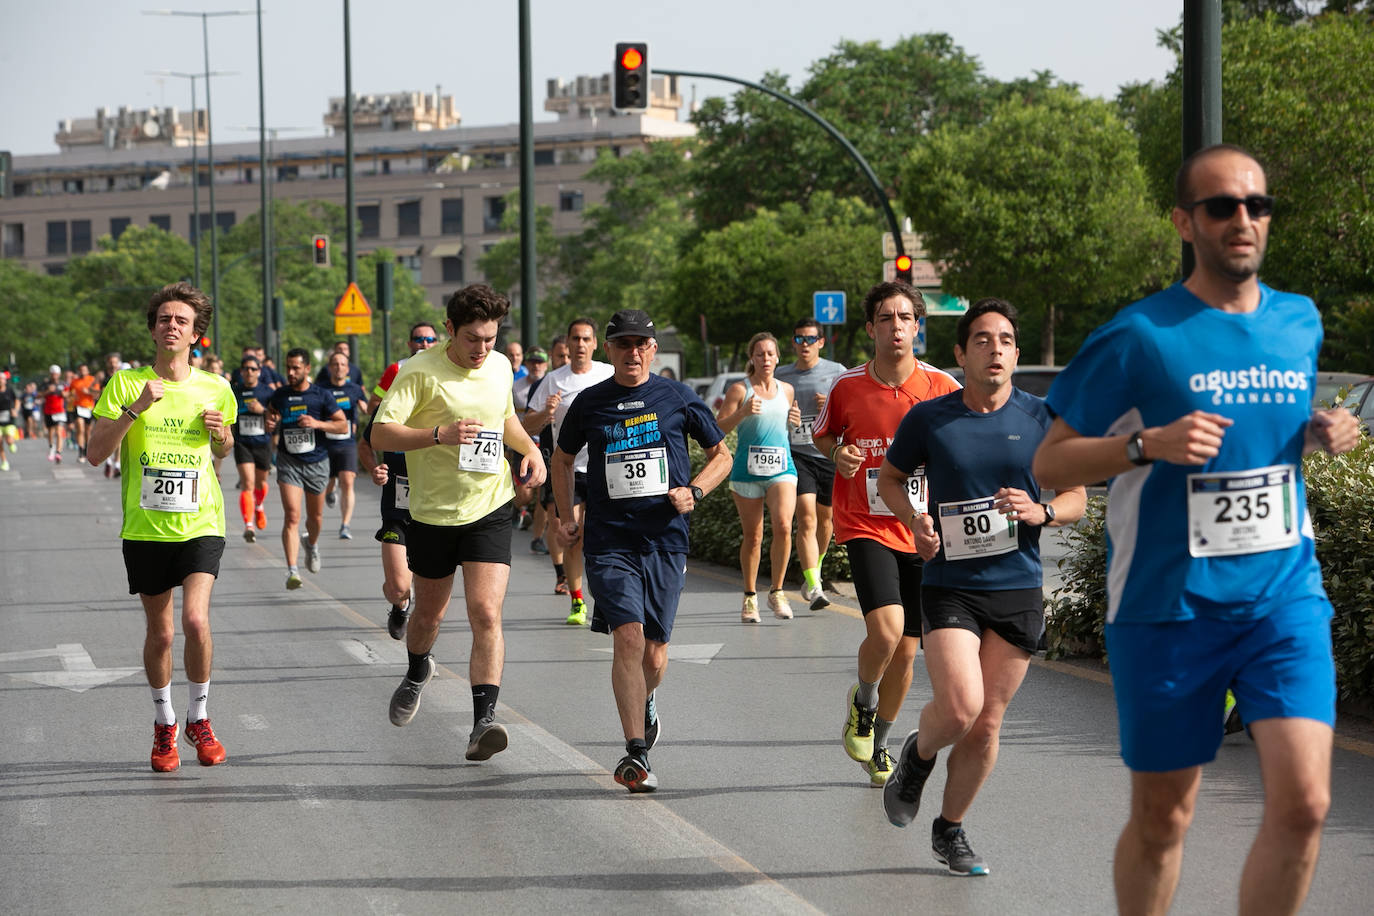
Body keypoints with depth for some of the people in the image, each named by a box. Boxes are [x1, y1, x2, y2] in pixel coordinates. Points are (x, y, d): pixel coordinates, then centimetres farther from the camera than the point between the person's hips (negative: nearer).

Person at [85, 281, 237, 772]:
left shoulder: (216, 390, 3)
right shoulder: (126, 382, -3)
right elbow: (95, 454, -9)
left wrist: (221, 433, -3)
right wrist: (135, 408, -20)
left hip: (200, 524, 0)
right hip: (145, 527, 0)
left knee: (195, 620, -17)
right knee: (160, 631, 8)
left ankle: (199, 718, 4)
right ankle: (164, 722, 31)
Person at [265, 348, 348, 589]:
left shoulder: (321, 395, -4)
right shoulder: (279, 395, 3)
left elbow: (343, 425, -2)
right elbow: (270, 425, 20)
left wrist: (317, 424, -17)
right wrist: (270, 424, -5)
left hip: (316, 462, 0)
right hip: (288, 462, 0)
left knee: (315, 516, 15)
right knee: (292, 515, -15)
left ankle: (312, 543, 50)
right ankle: (292, 570, -20)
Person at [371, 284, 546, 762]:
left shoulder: (500, 366, 4)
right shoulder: (420, 371, -12)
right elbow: (381, 434, -19)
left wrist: (531, 449, 5)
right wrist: (439, 435, -31)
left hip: (490, 509, 2)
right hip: (432, 511, -2)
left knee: (486, 614, -14)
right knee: (429, 613, 16)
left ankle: (483, 721, -18)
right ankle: (417, 672, 49)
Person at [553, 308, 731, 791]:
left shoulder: (677, 399, 3)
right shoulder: (590, 403, 6)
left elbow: (721, 454, 13)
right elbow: (563, 458, 23)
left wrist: (694, 490, -4)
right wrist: (568, 515, 14)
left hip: (665, 540, 1)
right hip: (609, 542, -1)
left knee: (654, 652, 6)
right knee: (628, 635, -18)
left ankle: (644, 704, 42)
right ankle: (635, 752, -16)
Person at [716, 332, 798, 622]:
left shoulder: (787, 390, 11)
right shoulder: (739, 390, -1)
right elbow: (718, 429, -5)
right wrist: (742, 412, -20)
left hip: (781, 468, 2)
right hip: (747, 470, -2)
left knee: (783, 526, -18)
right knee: (752, 536, 2)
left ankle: (776, 592, -4)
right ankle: (750, 597, 18)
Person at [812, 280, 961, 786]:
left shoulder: (942, 387, -4)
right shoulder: (847, 387, -4)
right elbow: (823, 435, 15)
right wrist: (838, 455, -7)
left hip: (922, 532, 2)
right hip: (865, 528, -2)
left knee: (906, 651, 7)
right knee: (886, 630, -23)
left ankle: (876, 745, 30)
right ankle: (862, 701, 9)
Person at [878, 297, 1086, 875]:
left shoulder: (1041, 419, 1)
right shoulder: (928, 419, -1)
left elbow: (1077, 499, 8)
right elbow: (890, 477, 15)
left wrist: (1041, 512, -13)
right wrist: (913, 519, -5)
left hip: (1019, 589, 2)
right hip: (949, 586, -2)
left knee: (986, 723, 6)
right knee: (959, 707, -19)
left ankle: (950, 830, 25)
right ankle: (918, 753, 17)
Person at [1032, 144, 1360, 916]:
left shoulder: (1301, 323, 8)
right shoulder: (1139, 337, -7)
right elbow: (1049, 464, -4)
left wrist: (1322, 434, 3)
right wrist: (1150, 444, -20)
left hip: (1285, 596, 3)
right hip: (1169, 608, -3)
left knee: (1304, 800, -13)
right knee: (1162, 821, 7)